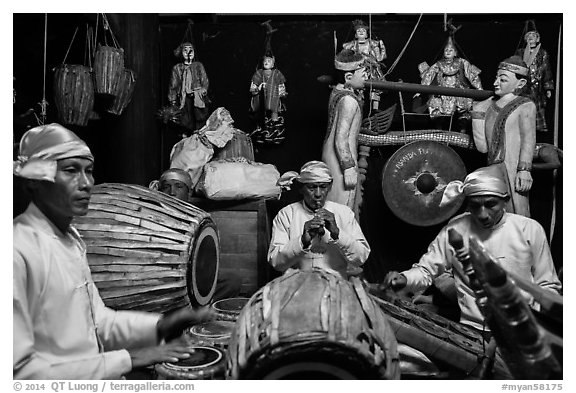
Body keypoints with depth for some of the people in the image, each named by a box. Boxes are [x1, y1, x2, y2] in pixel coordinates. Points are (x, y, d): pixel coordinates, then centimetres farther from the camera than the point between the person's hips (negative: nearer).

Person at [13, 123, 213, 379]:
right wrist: (126, 359, -21)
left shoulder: (71, 238, 5)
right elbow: (19, 371, -21)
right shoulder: (19, 251, -20)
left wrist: (159, 326, -5)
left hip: (102, 380, 7)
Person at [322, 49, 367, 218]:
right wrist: (349, 169, -23)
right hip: (341, 160, -10)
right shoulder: (348, 100, -21)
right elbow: (341, 139, -25)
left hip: (330, 153, 10)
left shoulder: (336, 91, 7)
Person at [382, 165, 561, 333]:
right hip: (472, 329, 0)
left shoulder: (530, 230, 1)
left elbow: (548, 286, 10)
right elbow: (425, 270, 8)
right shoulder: (454, 230, 0)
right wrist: (404, 279, -15)